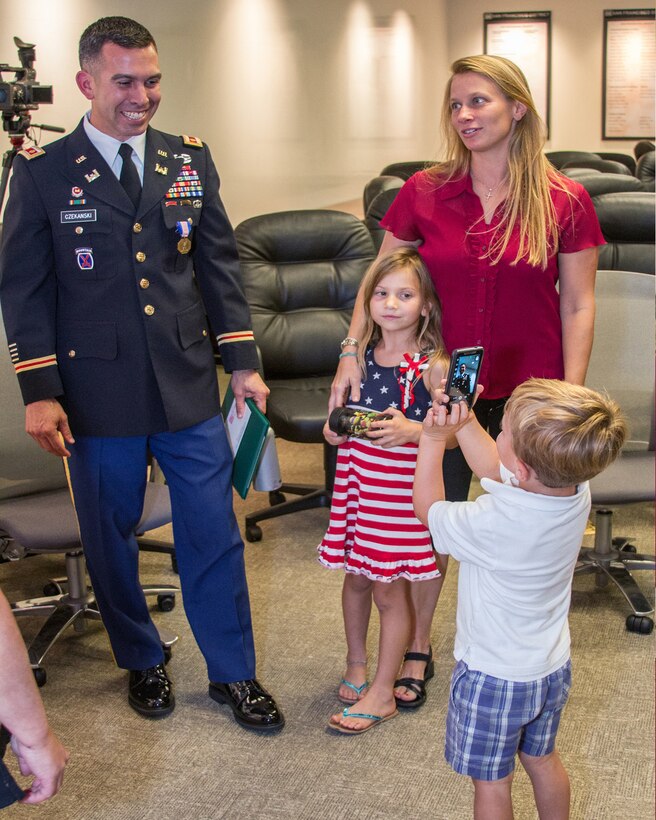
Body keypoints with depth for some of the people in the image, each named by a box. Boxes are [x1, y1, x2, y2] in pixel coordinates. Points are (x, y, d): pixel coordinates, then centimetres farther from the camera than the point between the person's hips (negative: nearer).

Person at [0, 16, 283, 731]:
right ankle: (141, 663, 36)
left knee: (213, 538, 8)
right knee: (110, 540, 12)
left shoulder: (190, 161, 6)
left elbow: (219, 264, 10)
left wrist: (242, 362, 6)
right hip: (98, 396, -2)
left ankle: (232, 672, 27)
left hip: (189, 389, 2)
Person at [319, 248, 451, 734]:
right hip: (356, 482, 5)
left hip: (402, 489, -5)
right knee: (356, 579, 17)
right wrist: (334, 429, -4)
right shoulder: (362, 355, 4)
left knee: (389, 590, 4)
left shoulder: (434, 365, -11)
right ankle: (356, 663, 39)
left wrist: (412, 431, -26)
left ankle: (382, 693, 18)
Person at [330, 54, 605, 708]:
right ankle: (418, 643, 32)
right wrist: (352, 352, -6)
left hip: (525, 391, -1)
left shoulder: (564, 202, -6)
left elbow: (577, 306, -3)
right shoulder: (423, 194, -2)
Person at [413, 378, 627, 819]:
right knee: (542, 759, 29)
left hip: (494, 676, -6)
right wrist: (463, 420, -4)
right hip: (552, 667, 6)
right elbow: (495, 470, 1)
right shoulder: (577, 492, -18)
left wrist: (433, 439, -9)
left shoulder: (493, 523, -37)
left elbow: (428, 508, -14)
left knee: (492, 782, 16)